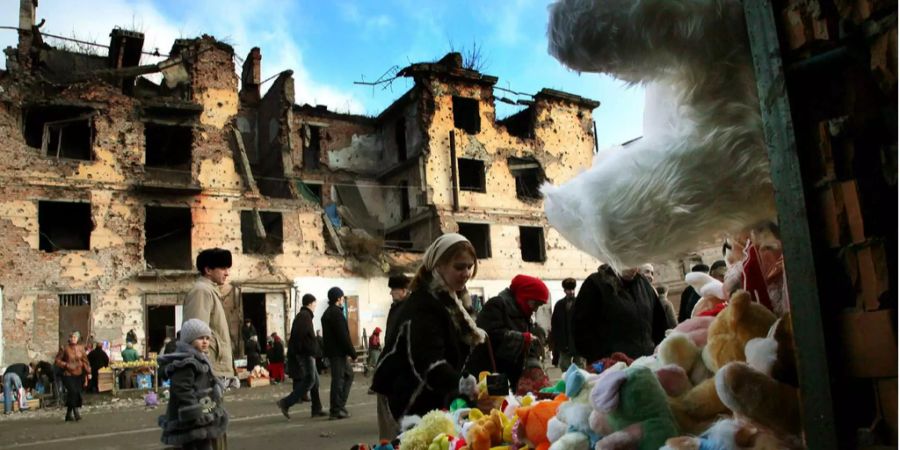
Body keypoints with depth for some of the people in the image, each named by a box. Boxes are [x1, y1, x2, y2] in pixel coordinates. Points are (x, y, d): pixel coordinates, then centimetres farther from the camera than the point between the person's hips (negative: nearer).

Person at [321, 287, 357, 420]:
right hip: (337, 352, -10)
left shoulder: (327, 313, 18)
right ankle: (336, 410, 1)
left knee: (348, 375, 16)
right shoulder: (336, 313, -14)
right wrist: (353, 353, -14)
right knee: (338, 380, -4)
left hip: (332, 351, 10)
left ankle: (339, 405, 15)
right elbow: (344, 336, -19)